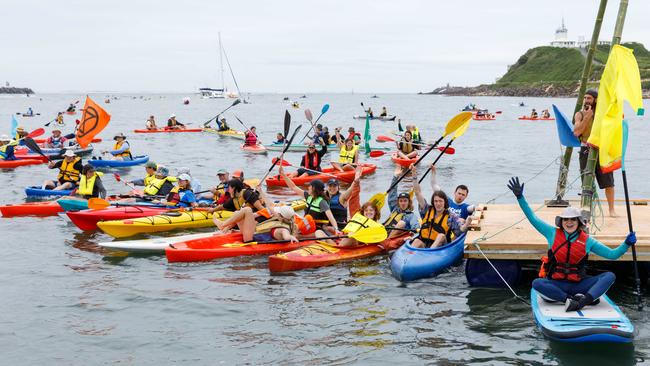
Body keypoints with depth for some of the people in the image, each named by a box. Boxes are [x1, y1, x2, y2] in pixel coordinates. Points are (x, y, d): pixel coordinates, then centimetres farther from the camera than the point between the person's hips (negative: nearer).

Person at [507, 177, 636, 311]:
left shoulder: (587, 241, 5)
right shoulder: (553, 233, 3)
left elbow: (612, 254, 6)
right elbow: (532, 218, 1)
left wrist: (626, 244, -10)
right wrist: (520, 197, -6)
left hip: (578, 284, 1)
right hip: (556, 284, -1)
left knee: (610, 276, -19)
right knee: (537, 283, -33)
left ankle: (583, 300, -41)